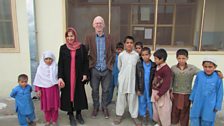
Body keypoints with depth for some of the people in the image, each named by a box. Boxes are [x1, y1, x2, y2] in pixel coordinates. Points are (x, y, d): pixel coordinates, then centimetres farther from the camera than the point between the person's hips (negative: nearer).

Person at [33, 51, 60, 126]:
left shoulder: (55, 67, -3)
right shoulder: (40, 68, -3)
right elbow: (38, 80, -1)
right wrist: (38, 90, -4)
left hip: (54, 89, 0)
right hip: (44, 89, 0)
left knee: (54, 105, 8)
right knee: (46, 105, 10)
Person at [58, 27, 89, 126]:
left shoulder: (82, 47, 0)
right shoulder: (63, 48, 1)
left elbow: (86, 62, 1)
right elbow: (60, 63, -2)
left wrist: (85, 74, -7)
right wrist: (60, 77, -11)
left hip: (79, 76, 0)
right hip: (67, 76, 0)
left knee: (79, 94, 9)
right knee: (68, 94, 6)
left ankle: (79, 114, 27)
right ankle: (71, 115, 22)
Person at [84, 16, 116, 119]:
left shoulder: (109, 37, 2)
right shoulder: (89, 37, -2)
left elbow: (113, 52, 8)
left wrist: (110, 63, 2)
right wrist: (89, 63, -3)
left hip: (106, 69, 1)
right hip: (94, 69, 0)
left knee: (105, 90, 12)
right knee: (95, 90, 13)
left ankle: (105, 107, 32)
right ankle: (95, 107, 33)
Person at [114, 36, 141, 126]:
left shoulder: (136, 55, -5)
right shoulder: (121, 55, -4)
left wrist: (131, 73, 10)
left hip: (132, 80, 0)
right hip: (123, 80, 0)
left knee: (133, 98, 8)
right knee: (121, 97, 10)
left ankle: (134, 116, 23)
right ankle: (119, 115, 26)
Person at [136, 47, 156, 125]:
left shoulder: (154, 66, -7)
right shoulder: (138, 65, -5)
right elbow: (136, 78, -2)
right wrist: (138, 89, -4)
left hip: (150, 88, -1)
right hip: (141, 88, 1)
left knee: (150, 102, 10)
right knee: (142, 102, 14)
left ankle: (152, 117, 28)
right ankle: (143, 116, 32)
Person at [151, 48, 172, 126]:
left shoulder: (166, 69, -21)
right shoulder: (157, 67, 4)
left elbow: (166, 85, -23)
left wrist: (159, 94, -20)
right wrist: (154, 92, 14)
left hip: (162, 94, -9)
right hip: (155, 92, 9)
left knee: (163, 112, 5)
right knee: (156, 111, 22)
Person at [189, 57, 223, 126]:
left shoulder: (218, 78, -15)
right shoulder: (199, 75, -10)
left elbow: (219, 92, -5)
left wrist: (217, 106, -1)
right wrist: (192, 98, 11)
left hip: (209, 105, -2)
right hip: (198, 103, 2)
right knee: (195, 119, 15)